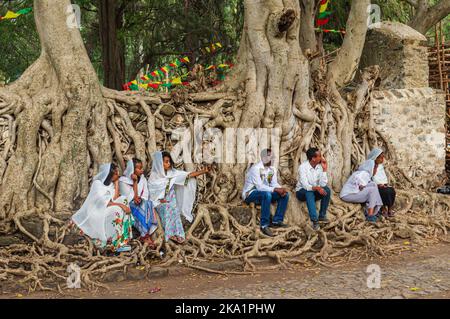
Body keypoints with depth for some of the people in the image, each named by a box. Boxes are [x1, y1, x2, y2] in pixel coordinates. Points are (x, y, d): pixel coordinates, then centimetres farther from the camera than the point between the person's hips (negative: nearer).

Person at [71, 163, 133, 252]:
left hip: (106, 210, 7)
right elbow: (103, 202, -22)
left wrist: (116, 182, -1)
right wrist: (120, 205, -29)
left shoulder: (111, 184, 13)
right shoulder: (97, 183, -9)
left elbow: (115, 198, -4)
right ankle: (117, 244, -29)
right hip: (96, 212, -7)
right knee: (116, 211, -31)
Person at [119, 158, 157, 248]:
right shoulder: (124, 181, -8)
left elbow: (145, 194, 0)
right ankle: (147, 236, -26)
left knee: (148, 204, -27)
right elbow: (129, 198, -16)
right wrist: (135, 182, -16)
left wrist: (140, 199, -22)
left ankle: (145, 235, -26)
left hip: (142, 203, 5)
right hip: (129, 206, -5)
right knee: (141, 209, -32)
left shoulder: (143, 179, 8)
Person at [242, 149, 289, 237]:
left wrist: (281, 189, -20)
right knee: (267, 194, -38)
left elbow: (274, 184, 2)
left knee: (285, 195, -7)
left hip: (265, 193, 8)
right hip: (250, 193, -8)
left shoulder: (272, 169, 7)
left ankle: (277, 221, -4)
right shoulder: (256, 168, -19)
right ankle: (264, 225, -34)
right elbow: (259, 186, -26)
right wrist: (275, 189, -32)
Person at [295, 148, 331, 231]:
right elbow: (305, 186, -30)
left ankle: (322, 215, -12)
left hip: (314, 191, 5)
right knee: (309, 192, -38)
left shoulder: (320, 166, -7)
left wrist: (324, 169, -20)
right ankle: (314, 220, -41)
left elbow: (323, 184, -15)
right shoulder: (303, 167, -21)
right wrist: (317, 188, -48)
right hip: (302, 192, -5)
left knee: (327, 190, -23)